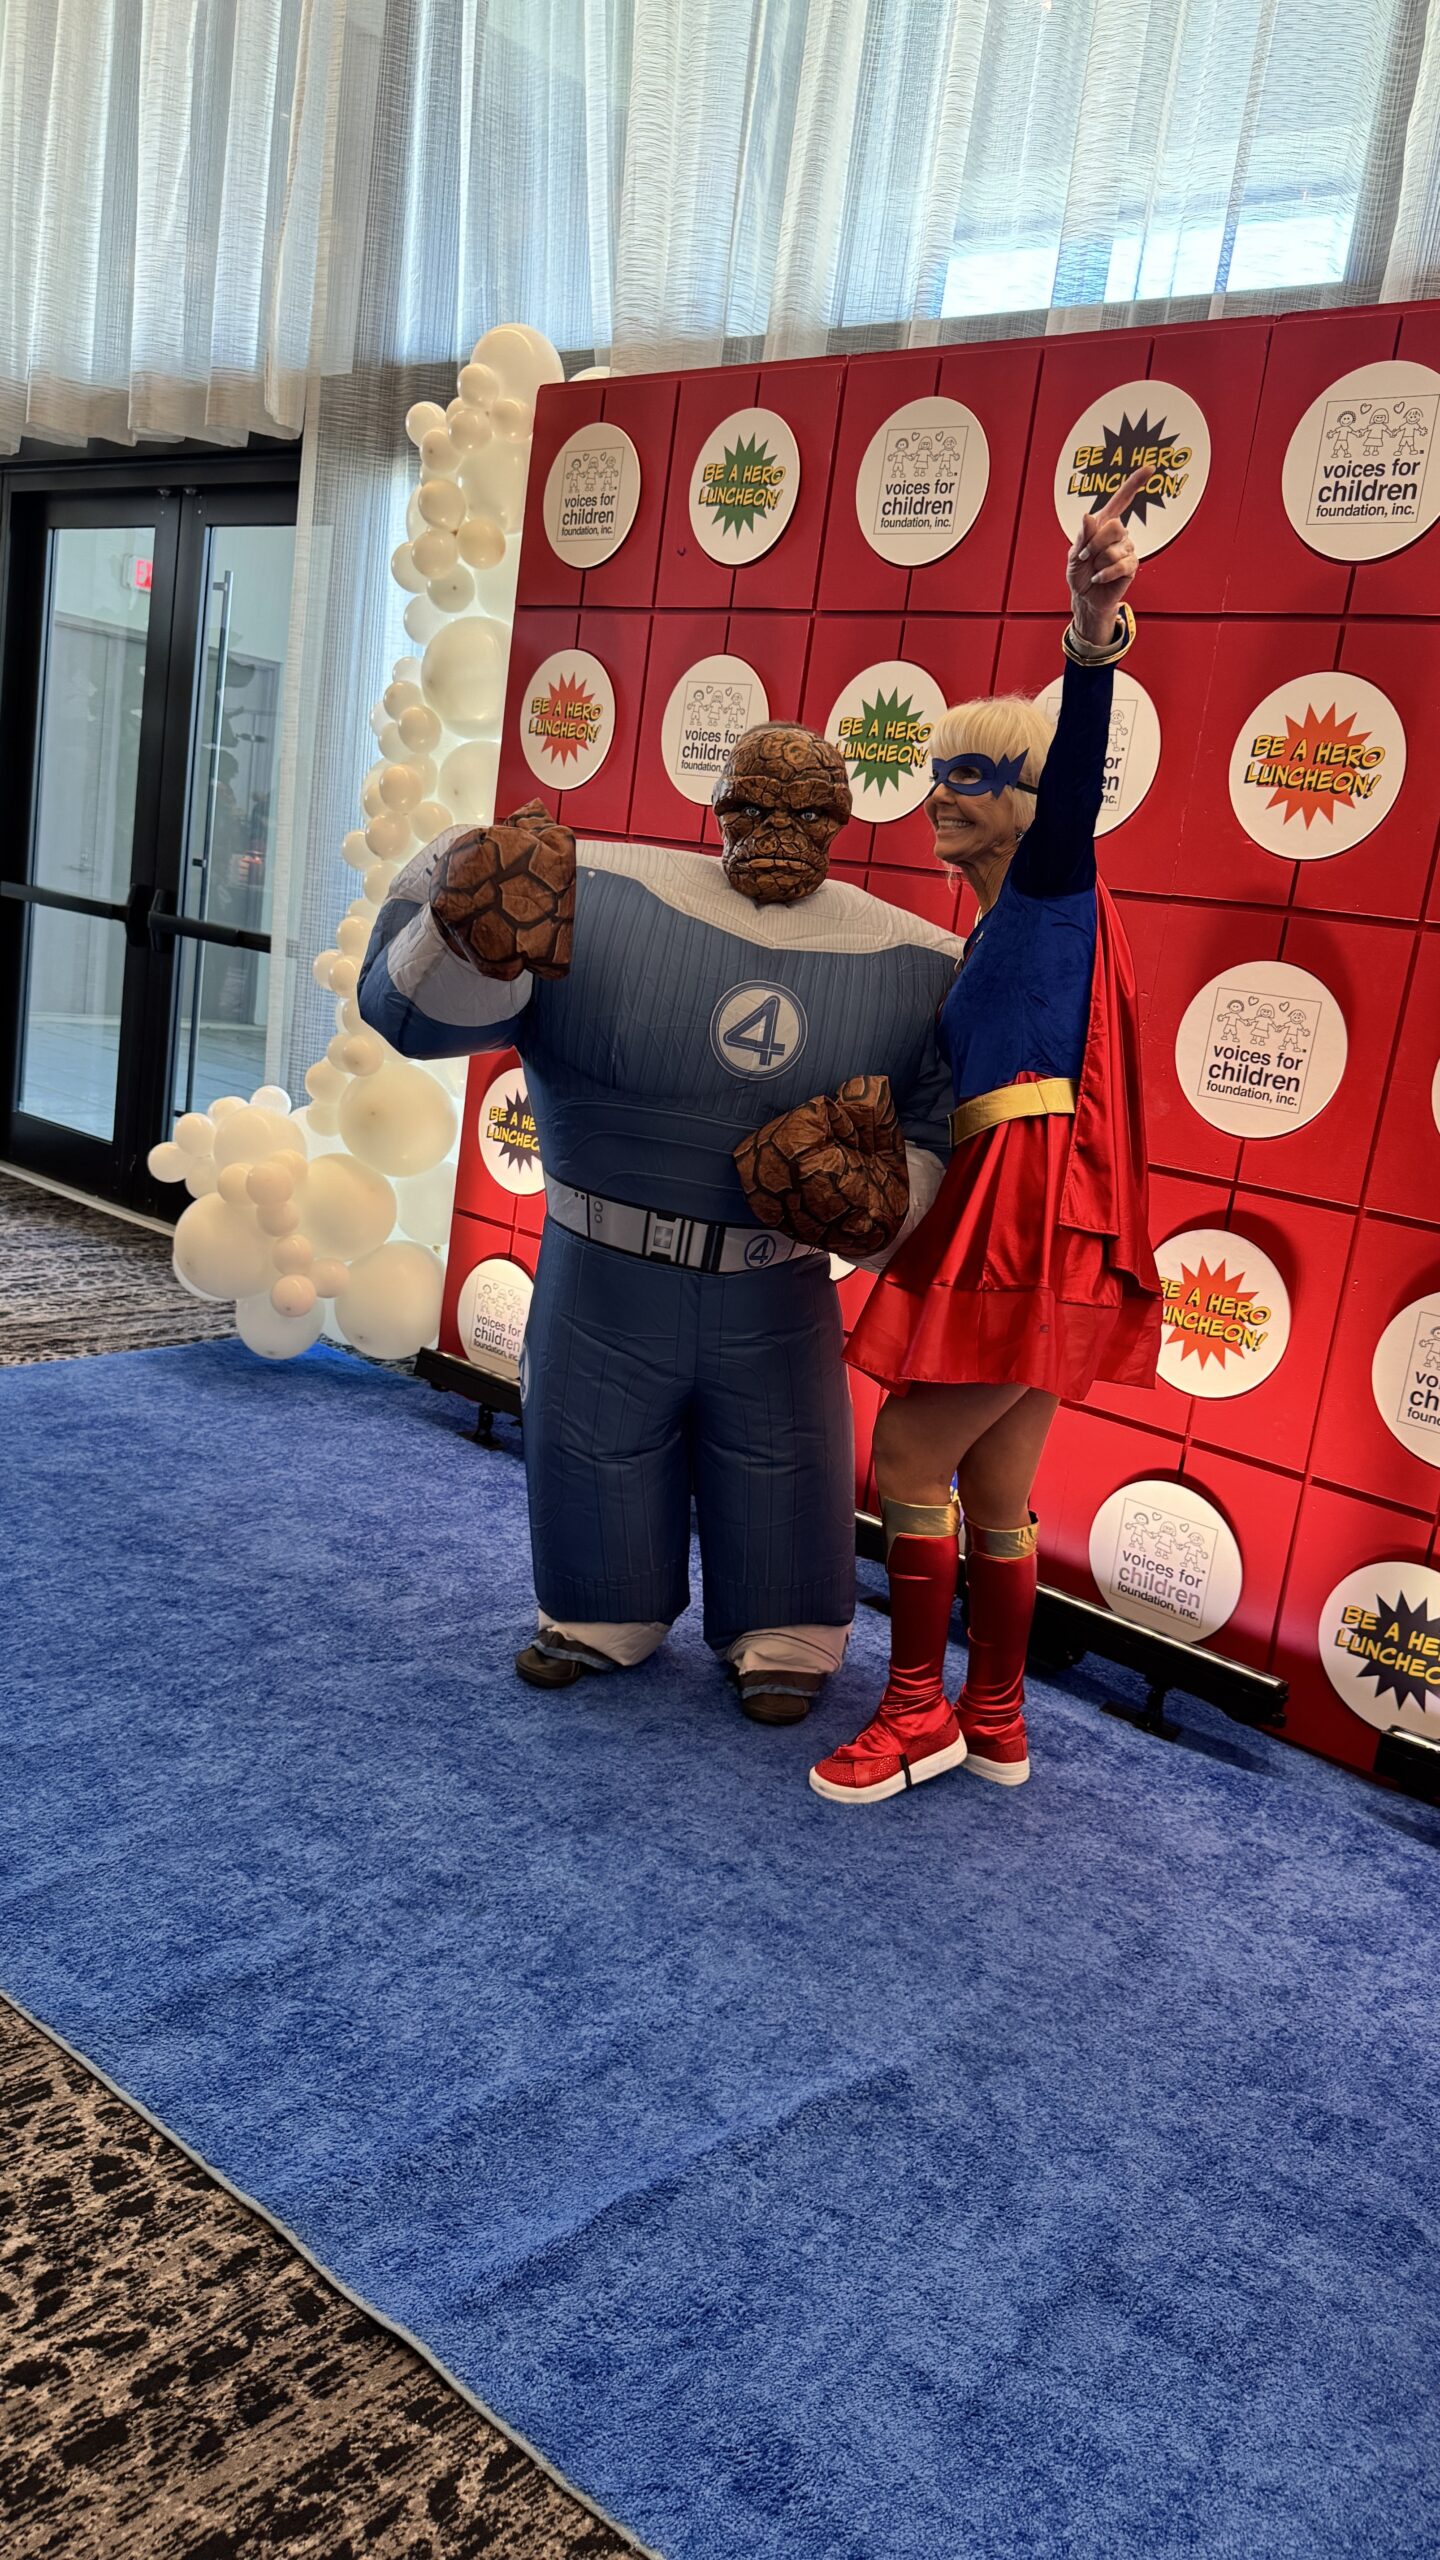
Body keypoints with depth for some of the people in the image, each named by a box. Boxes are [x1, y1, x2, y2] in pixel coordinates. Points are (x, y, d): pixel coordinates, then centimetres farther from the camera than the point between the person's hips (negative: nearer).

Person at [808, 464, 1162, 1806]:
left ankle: (918, 1713, 8)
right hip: (1001, 1205, 10)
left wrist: (1091, 641, -42)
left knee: (910, 1451, -5)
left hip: (1034, 1202, -9)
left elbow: (1074, 770, -24)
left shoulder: (1053, 878, -3)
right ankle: (994, 1723, 24)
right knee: (992, 1482, 13)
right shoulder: (992, 927, 22)